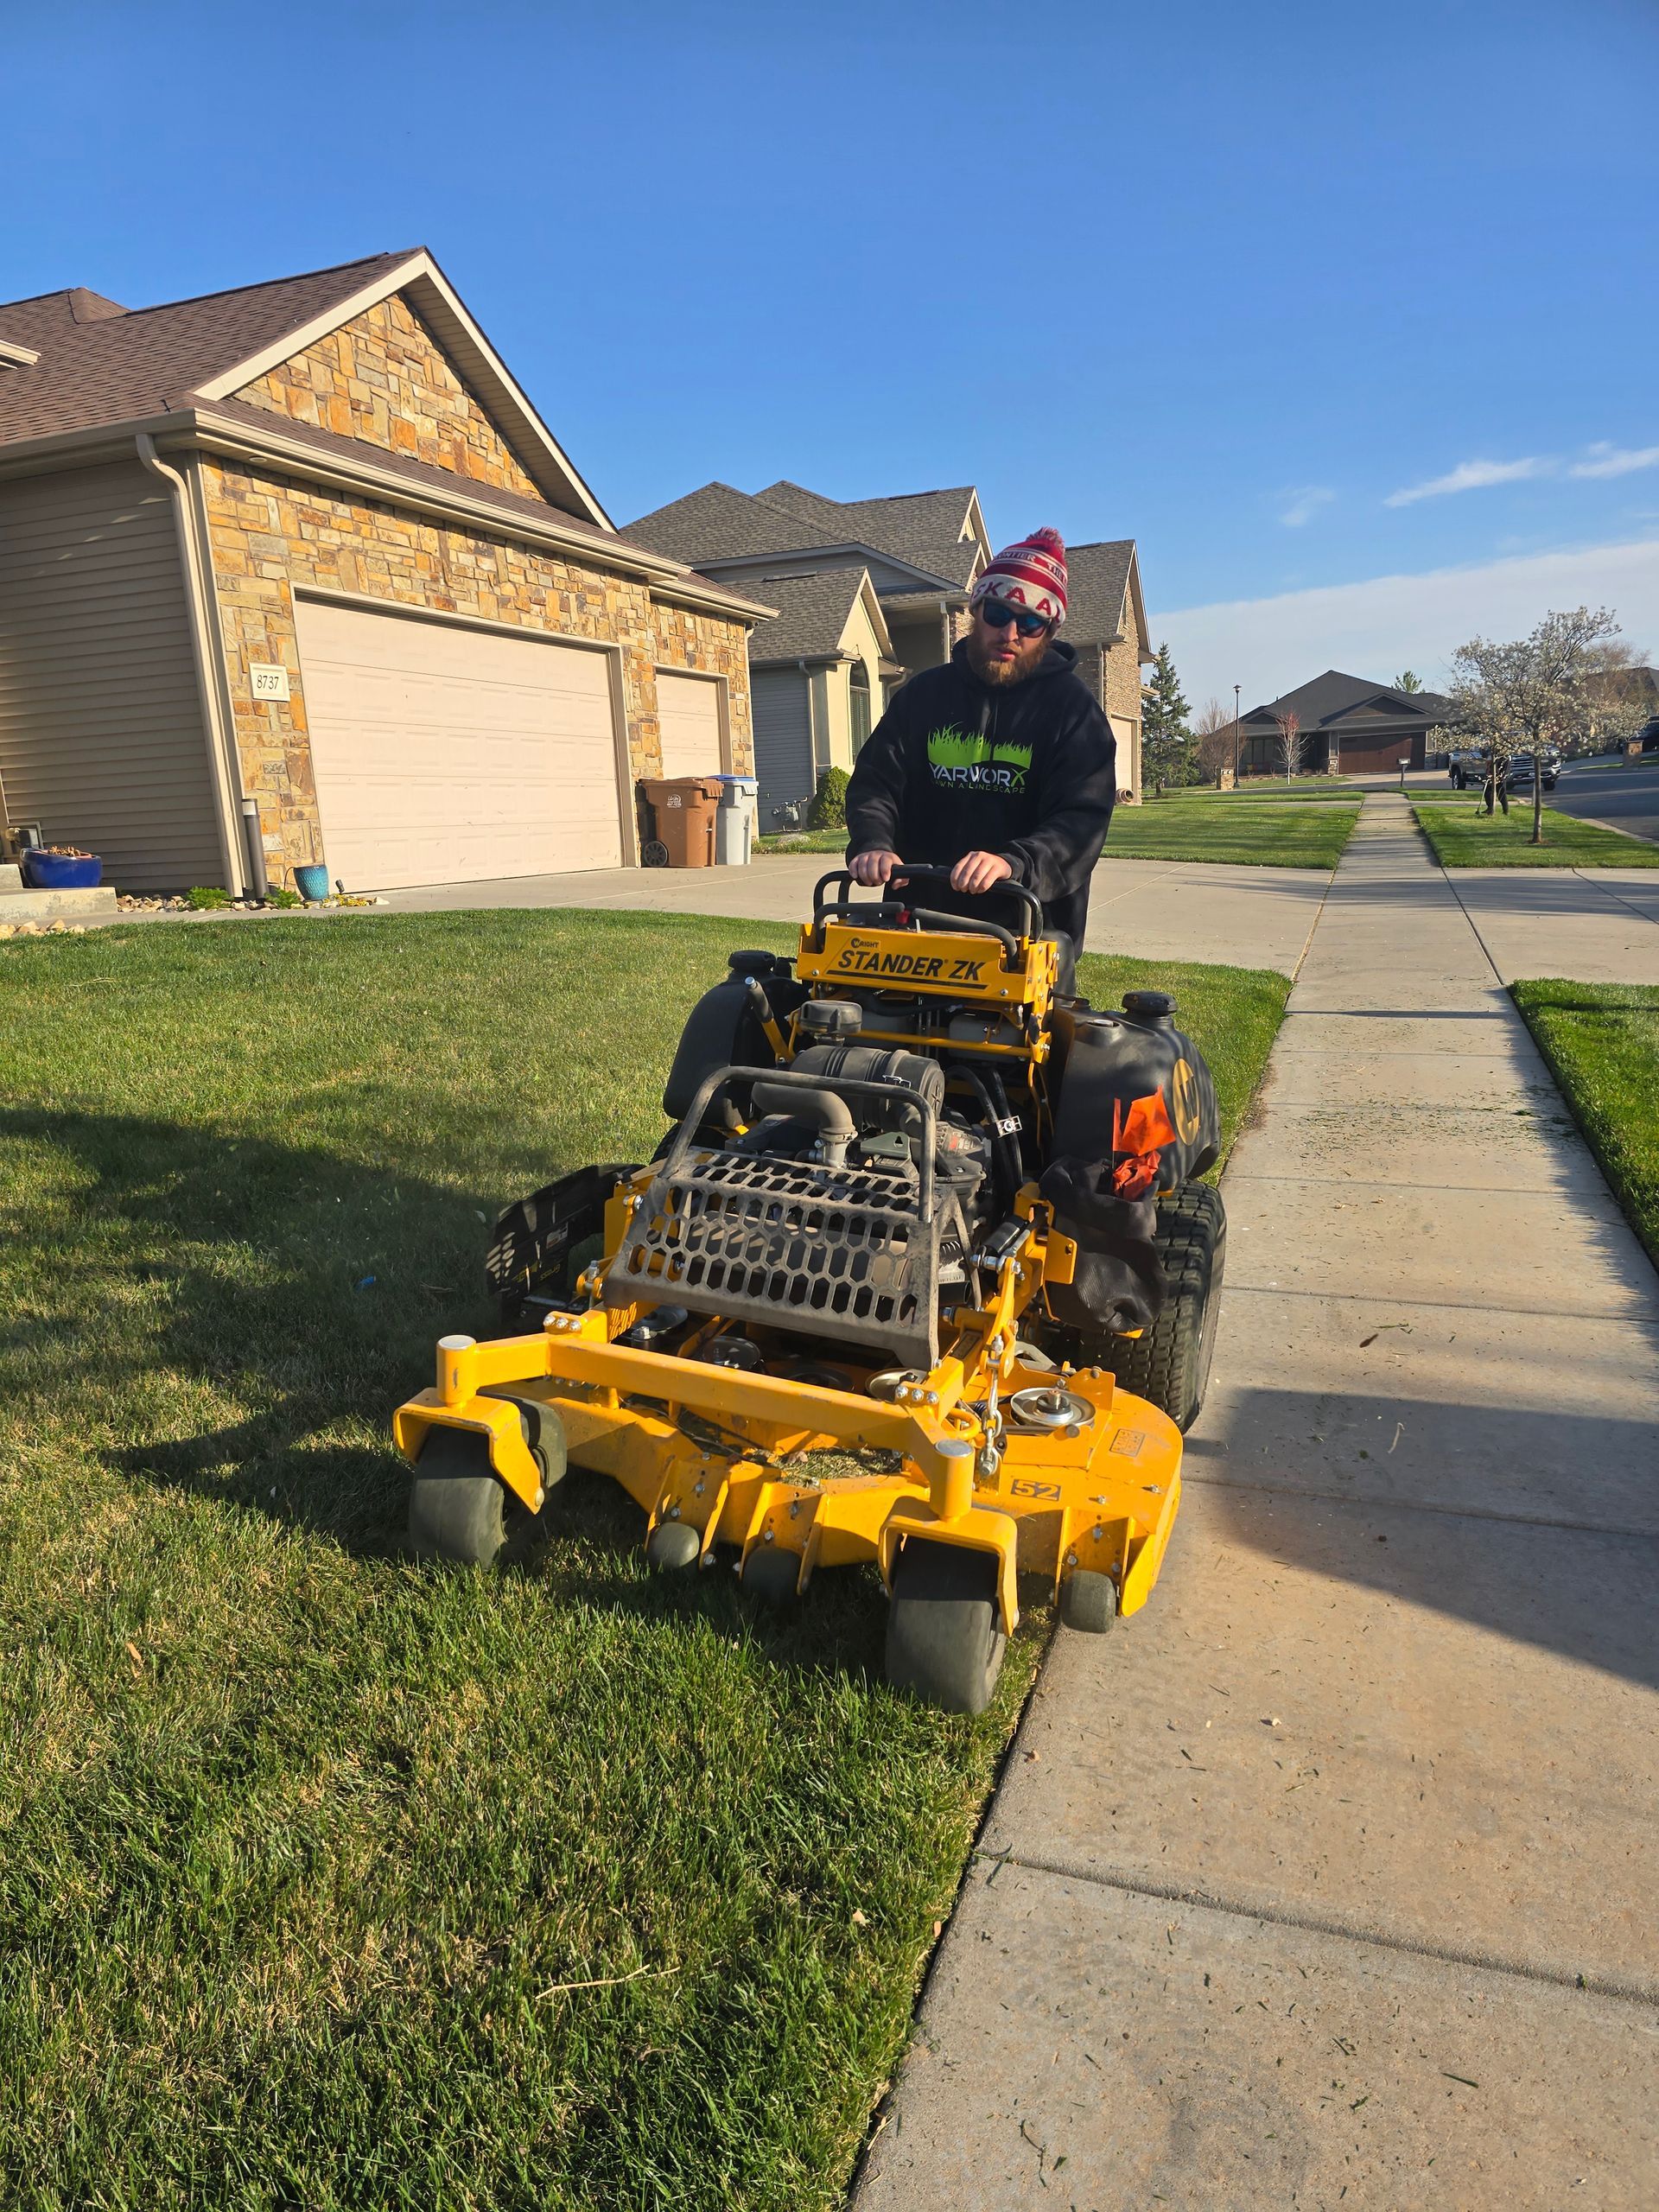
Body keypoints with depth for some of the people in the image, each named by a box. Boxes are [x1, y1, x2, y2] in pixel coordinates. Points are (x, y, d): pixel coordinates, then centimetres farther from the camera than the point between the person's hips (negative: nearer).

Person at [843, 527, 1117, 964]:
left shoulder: (1072, 707, 0)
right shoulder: (925, 692, 11)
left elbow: (1082, 819, -13)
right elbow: (874, 779, 5)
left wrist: (1011, 862, -33)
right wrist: (873, 845, -18)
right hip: (921, 920, 3)